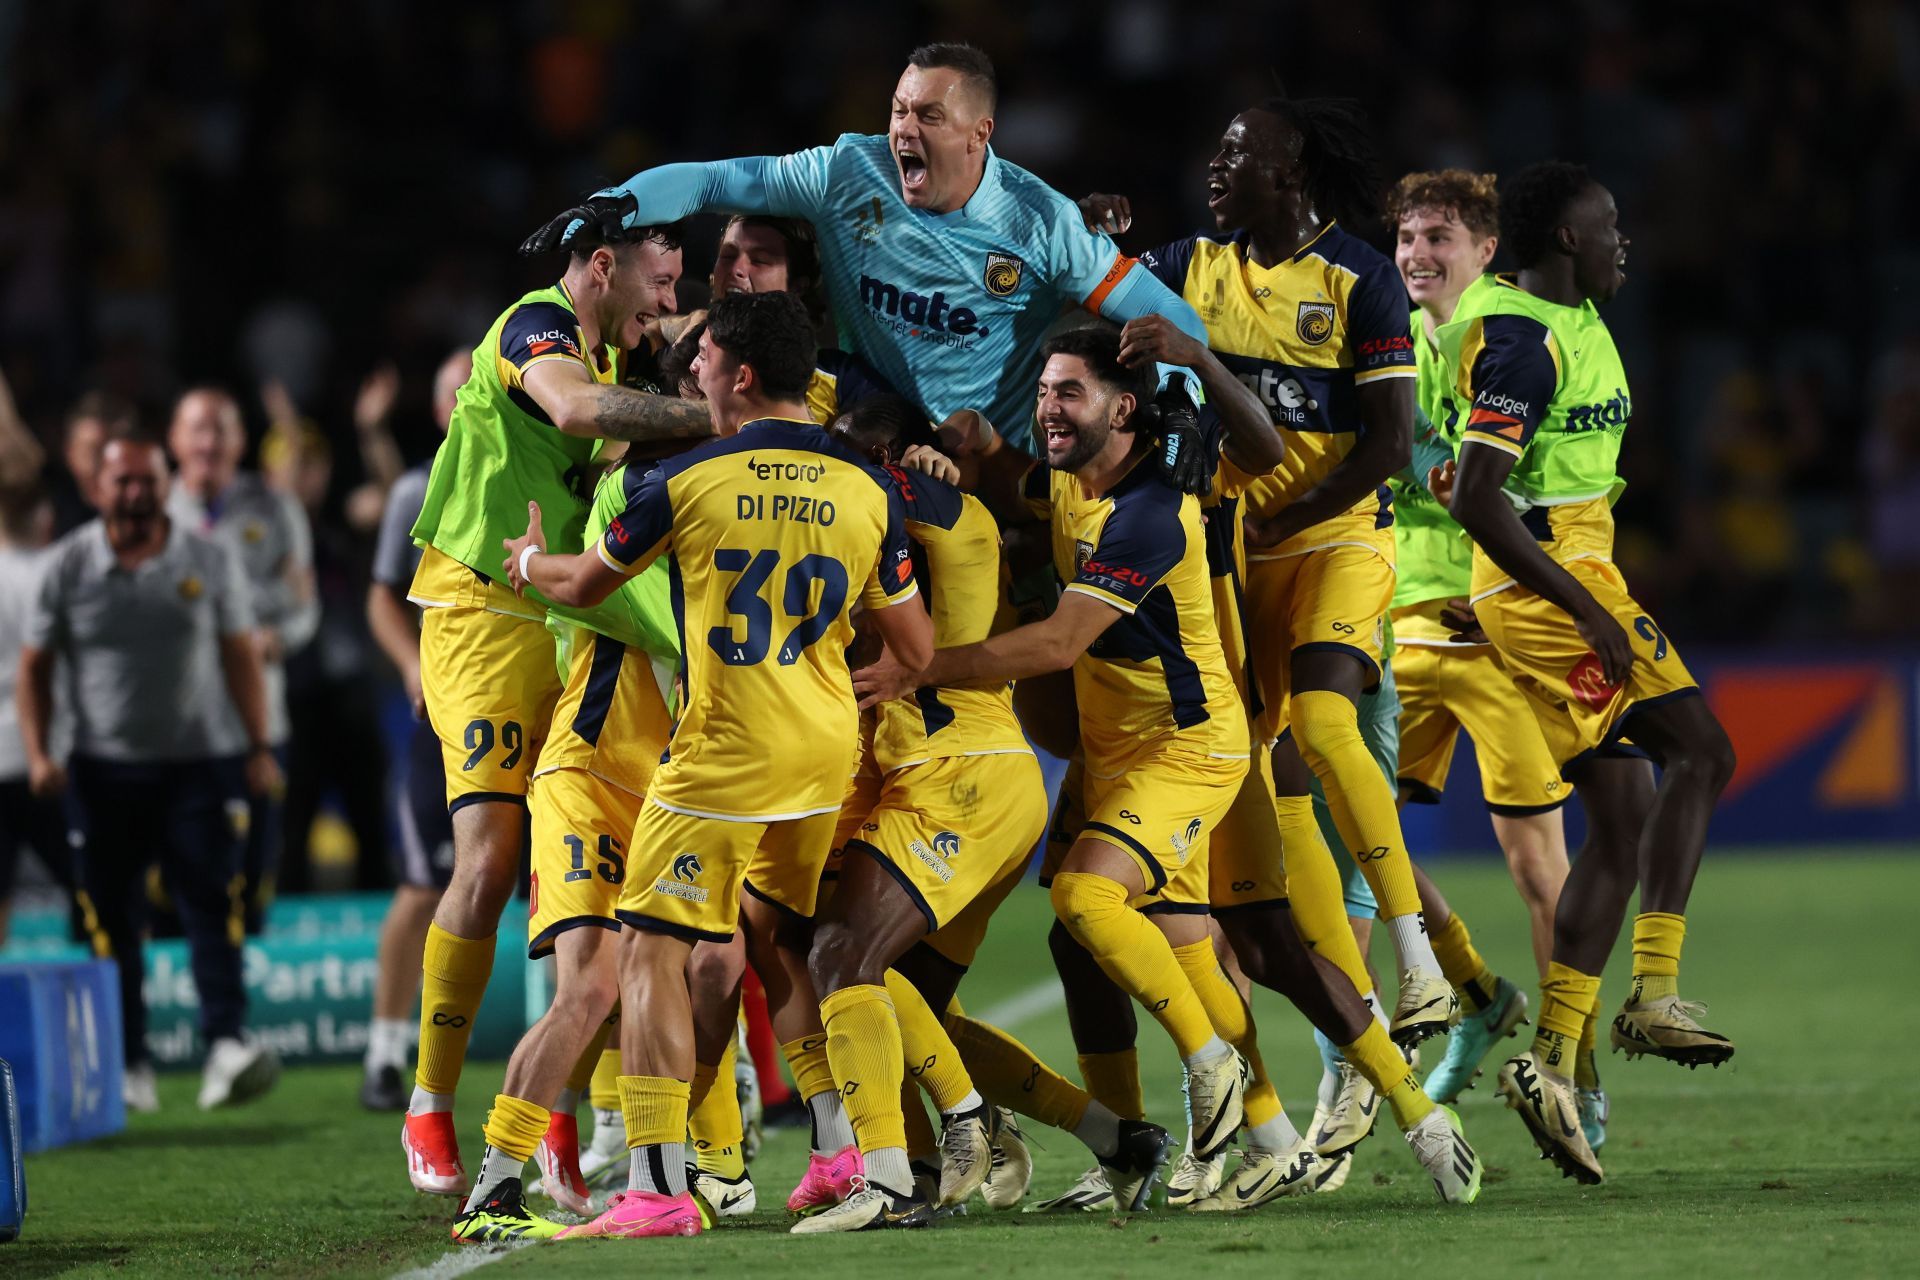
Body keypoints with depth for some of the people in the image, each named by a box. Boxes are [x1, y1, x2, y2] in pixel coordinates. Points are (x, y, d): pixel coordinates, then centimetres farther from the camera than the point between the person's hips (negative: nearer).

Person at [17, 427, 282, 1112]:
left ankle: (226, 1045, -21)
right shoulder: (68, 566, 2)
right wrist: (38, 753, -3)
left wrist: (259, 747, 3)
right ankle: (128, 1064, 9)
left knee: (212, 903, -13)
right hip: (104, 767, 0)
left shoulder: (210, 562, 3)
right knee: (112, 915, 2)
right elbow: (35, 664, 8)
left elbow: (241, 656, 9)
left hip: (198, 762, 0)